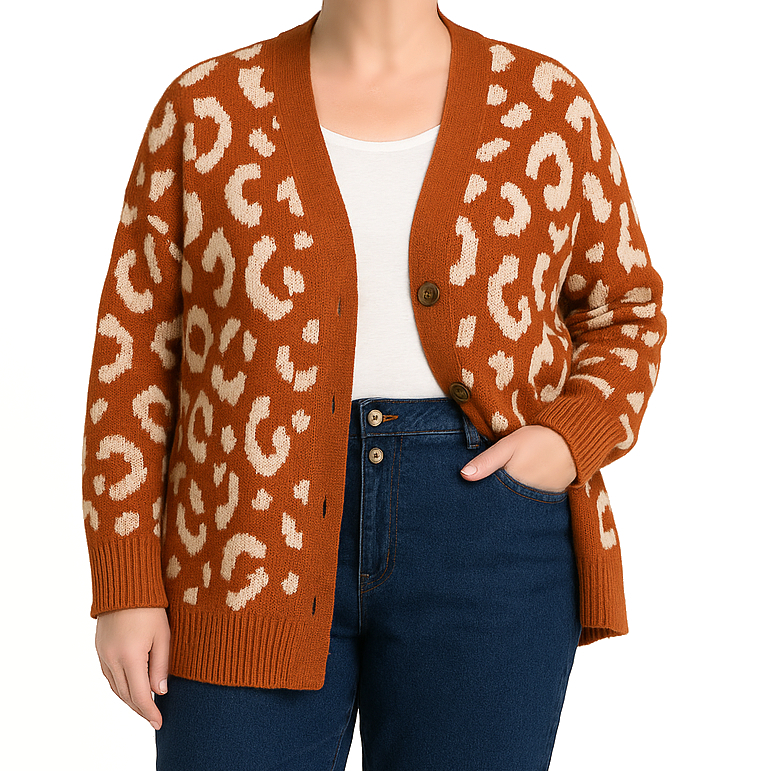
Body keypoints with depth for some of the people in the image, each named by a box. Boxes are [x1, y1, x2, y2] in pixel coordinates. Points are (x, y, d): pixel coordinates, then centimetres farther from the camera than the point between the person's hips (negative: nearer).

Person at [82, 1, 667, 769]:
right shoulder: (208, 110, 1)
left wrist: (573, 440, -7)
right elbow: (135, 355, 1)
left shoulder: (546, 107, 3)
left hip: (484, 538, 1)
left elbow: (623, 313, 12)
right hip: (257, 543, 0)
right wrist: (126, 587, -4)